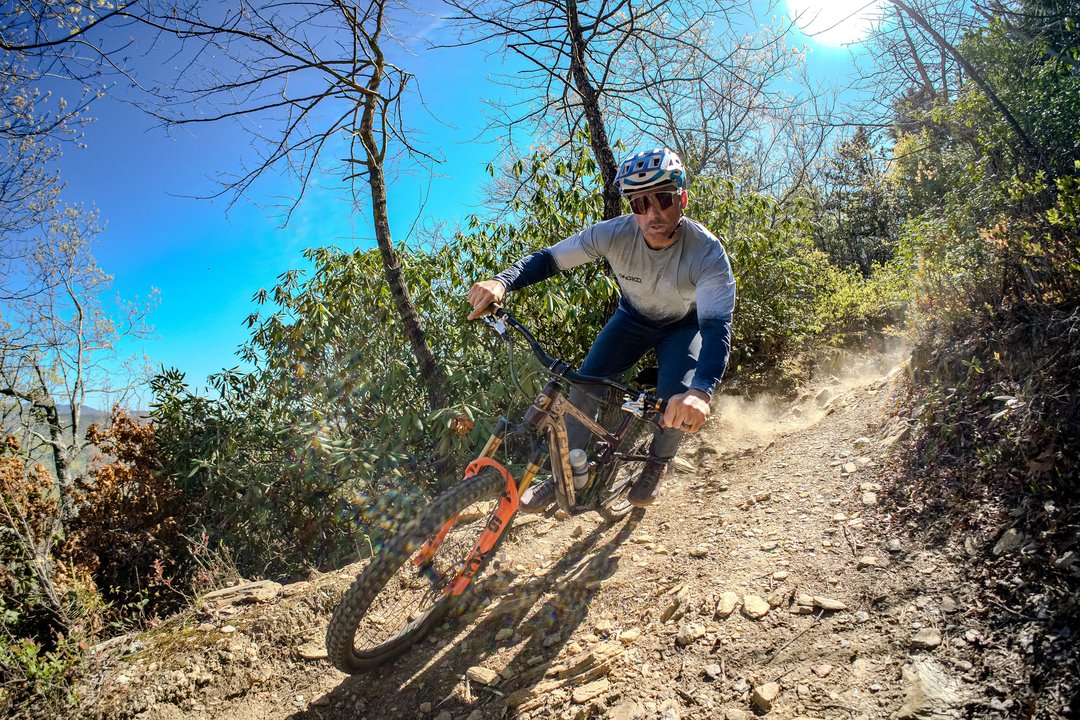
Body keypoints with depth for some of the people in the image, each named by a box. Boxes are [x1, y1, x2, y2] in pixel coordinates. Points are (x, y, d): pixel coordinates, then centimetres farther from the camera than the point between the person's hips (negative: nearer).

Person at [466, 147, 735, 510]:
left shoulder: (708, 252, -35)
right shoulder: (614, 233, -29)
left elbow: (717, 327, -45)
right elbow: (549, 258, -23)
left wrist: (701, 392, -65)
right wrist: (501, 282, -44)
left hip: (685, 325, -2)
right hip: (633, 318, 2)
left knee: (677, 401, -24)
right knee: (585, 384, -15)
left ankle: (658, 462, 10)